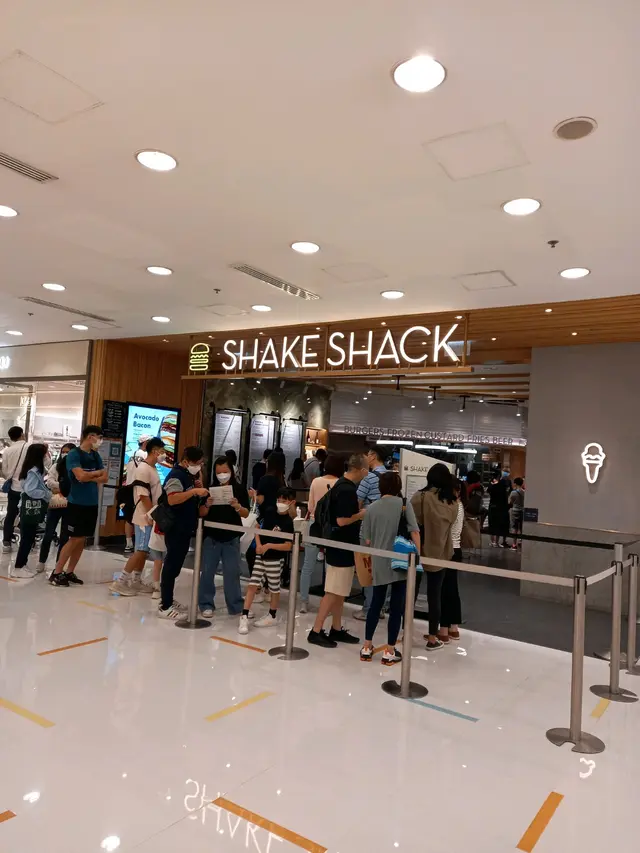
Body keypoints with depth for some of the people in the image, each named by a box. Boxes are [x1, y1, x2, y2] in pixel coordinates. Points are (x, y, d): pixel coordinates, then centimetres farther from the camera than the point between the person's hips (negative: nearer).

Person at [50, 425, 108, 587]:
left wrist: (89, 478, -12)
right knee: (75, 539, -5)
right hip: (77, 503, -7)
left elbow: (105, 478, 5)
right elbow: (81, 476, -22)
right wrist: (98, 472, -6)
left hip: (92, 504, 7)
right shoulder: (74, 454, -10)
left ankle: (69, 572, 18)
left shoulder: (96, 455, 11)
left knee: (82, 540, 9)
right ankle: (56, 573, 6)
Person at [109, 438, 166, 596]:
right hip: (145, 518, -9)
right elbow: (143, 495, -21)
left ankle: (136, 582, 20)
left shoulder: (152, 469, 13)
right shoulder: (143, 469, -17)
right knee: (140, 551, -6)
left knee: (143, 551, 13)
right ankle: (120, 582, 0)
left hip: (150, 518, 9)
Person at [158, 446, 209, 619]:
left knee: (176, 565, 16)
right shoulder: (176, 475, -15)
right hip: (175, 528, -9)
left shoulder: (190, 474, 14)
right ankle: (164, 607, 2)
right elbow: (172, 499, -29)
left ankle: (168, 601, 26)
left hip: (185, 528, 9)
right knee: (171, 565, -4)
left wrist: (200, 486, 7)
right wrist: (194, 491, -30)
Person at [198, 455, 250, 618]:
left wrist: (237, 506, -24)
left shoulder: (240, 490, -2)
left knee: (232, 573, 5)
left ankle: (236, 607, 15)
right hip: (211, 536, 1)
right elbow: (201, 514, -1)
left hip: (232, 538, -1)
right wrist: (207, 505, -21)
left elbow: (246, 514, -4)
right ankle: (206, 605, 20)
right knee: (207, 571, 7)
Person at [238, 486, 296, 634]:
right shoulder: (269, 511, -1)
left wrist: (269, 545, -24)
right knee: (252, 585, -1)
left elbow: (288, 546, -17)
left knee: (274, 588, 11)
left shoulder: (288, 522, -14)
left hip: (275, 559, -4)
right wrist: (258, 544, -5)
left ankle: (272, 616, 29)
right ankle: (244, 617, 3)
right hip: (260, 556, 4)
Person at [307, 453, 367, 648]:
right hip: (342, 548, -10)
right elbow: (342, 520, -24)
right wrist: (361, 514, -10)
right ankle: (316, 632, 6)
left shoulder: (343, 485, 9)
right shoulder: (346, 489, -21)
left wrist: (358, 510, 9)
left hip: (343, 547, 10)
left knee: (340, 592, 16)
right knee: (333, 592, -2)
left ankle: (336, 630, 25)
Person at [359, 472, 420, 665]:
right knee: (397, 606, 7)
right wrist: (418, 554, -5)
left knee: (376, 603, 15)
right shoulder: (404, 504, -2)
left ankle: (367, 647, 19)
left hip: (379, 563, 2)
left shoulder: (372, 508, 2)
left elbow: (366, 540, 4)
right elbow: (414, 531, -9)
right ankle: (390, 651, 12)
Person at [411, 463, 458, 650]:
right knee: (434, 596, 10)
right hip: (439, 554, 1)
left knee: (412, 592, 13)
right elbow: (451, 522, 7)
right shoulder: (452, 503, -7)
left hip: (417, 552, -1)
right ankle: (432, 638, 16)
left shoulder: (420, 497, -13)